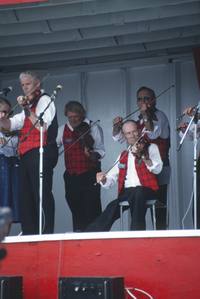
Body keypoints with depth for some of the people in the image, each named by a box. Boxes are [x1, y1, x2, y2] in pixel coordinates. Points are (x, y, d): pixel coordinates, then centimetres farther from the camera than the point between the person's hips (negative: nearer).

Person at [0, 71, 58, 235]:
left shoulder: (44, 100, 0)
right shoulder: (30, 103, 25)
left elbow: (42, 126, -15)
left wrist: (27, 109, -18)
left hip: (40, 152, -9)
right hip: (27, 154, 9)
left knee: (42, 194, -13)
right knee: (26, 196, 7)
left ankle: (46, 233, -16)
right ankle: (30, 234, 10)